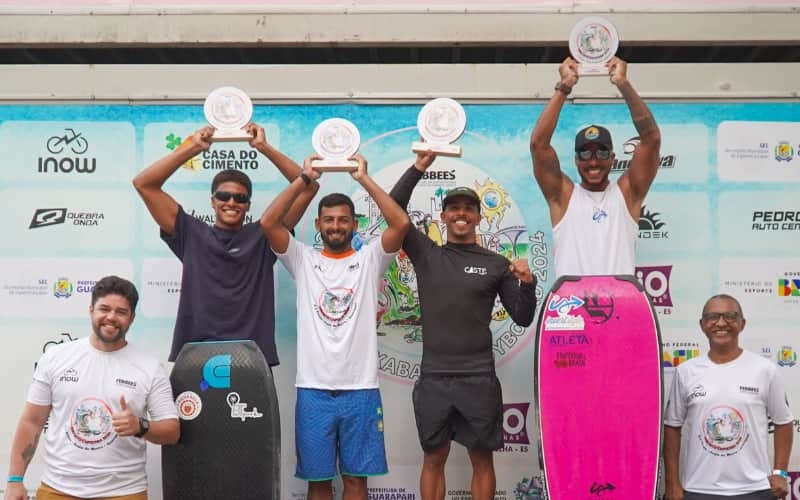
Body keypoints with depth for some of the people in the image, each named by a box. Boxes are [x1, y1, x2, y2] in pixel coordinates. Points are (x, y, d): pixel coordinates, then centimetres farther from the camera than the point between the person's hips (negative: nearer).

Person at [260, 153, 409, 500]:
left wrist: (364, 178, -7)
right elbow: (268, 223, -6)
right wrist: (304, 178, -5)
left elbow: (401, 223, -10)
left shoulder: (369, 259, 5)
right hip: (313, 390, 0)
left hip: (360, 389, 0)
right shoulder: (303, 259, 7)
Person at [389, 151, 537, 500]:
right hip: (434, 377, 1)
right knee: (433, 459, 10)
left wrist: (527, 283, -14)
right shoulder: (426, 254, 6)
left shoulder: (496, 264, 3)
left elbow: (522, 318, 4)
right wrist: (420, 166, -7)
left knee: (482, 459, 8)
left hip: (479, 379, -1)